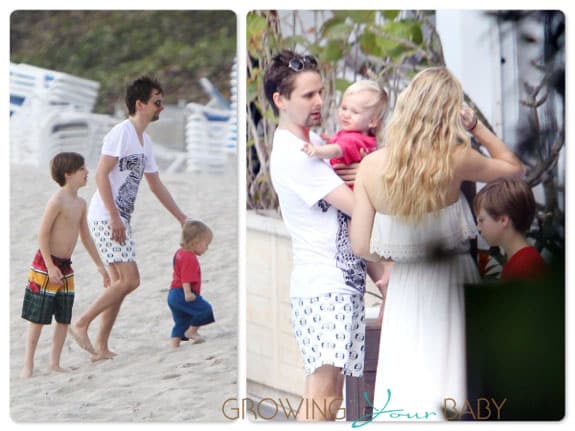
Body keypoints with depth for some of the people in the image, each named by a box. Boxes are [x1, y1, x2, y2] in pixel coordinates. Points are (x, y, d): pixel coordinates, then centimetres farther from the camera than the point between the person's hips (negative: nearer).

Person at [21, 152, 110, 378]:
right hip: (45, 266, -8)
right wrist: (50, 266, -20)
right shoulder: (57, 200, -17)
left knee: (64, 319, 8)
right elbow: (43, 234, -18)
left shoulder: (80, 203, 9)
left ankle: (55, 363, 15)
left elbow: (85, 236, 18)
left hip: (65, 266, 8)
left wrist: (100, 265, 18)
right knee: (38, 318, -1)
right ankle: (28, 364, 6)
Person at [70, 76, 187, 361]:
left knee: (120, 284, 8)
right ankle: (81, 324, -6)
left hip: (119, 220, 10)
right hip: (106, 218, -10)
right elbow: (101, 174, -19)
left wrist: (182, 219, 23)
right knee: (129, 280, -14)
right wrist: (114, 216, -24)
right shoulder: (121, 132, -12)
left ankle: (101, 348, 10)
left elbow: (156, 185, 25)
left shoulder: (145, 141, 17)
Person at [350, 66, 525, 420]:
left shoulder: (370, 165, -9)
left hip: (405, 286, 2)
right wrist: (476, 126, 2)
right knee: (450, 387, 6)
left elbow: (362, 248, -5)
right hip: (451, 282, -2)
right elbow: (515, 168, 4)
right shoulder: (454, 159, -15)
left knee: (402, 393, 7)